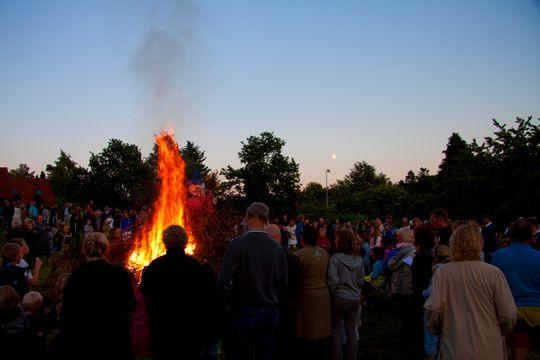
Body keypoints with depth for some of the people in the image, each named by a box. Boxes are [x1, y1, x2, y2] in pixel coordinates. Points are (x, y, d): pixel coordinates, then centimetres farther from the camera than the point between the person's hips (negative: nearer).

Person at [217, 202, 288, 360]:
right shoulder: (278, 248, -1)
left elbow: (224, 281, -19)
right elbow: (283, 283, 5)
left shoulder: (238, 244, -14)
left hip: (243, 312, -4)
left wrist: (230, 303, -1)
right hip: (270, 314, 4)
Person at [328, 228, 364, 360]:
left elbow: (333, 280, -17)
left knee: (335, 331, 9)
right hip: (355, 298, 5)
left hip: (340, 298, -4)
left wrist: (333, 292, 0)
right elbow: (361, 281, 7)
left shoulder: (335, 258, -15)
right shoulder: (359, 259, 1)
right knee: (351, 332, 11)